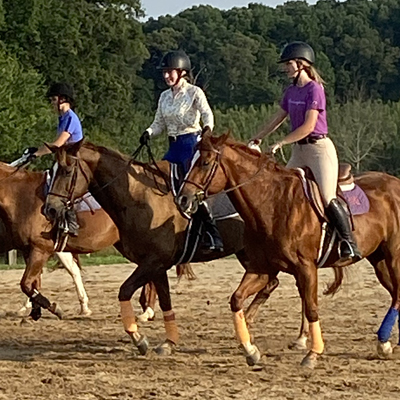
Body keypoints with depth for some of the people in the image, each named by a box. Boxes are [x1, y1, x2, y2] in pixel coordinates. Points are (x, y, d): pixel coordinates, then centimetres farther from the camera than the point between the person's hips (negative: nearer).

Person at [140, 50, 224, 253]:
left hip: (192, 143, -7)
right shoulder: (165, 96, 13)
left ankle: (213, 235, -6)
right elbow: (159, 123, 14)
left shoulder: (194, 93, -5)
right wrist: (148, 133, -7)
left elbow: (207, 113, -18)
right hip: (174, 147, 7)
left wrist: (208, 128, -39)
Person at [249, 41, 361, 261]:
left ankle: (350, 243, -13)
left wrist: (280, 143, -18)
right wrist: (256, 139, 18)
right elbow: (277, 119, 21)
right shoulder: (291, 91, 11)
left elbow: (308, 126, -19)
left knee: (327, 198, -18)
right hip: (299, 150, 9)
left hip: (319, 147, -9)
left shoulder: (314, 89, -13)